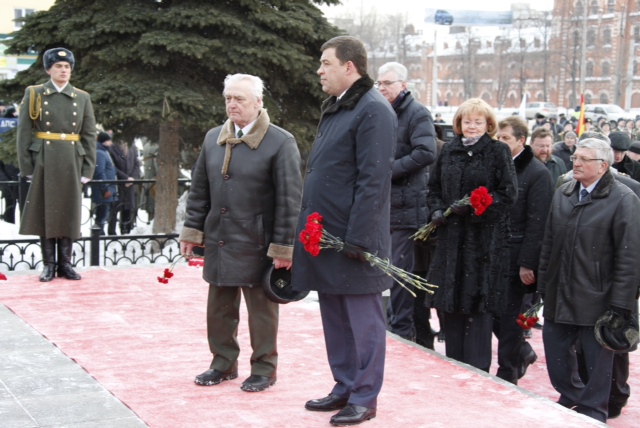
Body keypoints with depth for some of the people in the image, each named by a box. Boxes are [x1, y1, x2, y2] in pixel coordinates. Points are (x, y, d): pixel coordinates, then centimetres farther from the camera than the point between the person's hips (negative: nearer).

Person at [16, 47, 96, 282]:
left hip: (71, 163, 2)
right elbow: (24, 133, -1)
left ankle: (66, 263, 12)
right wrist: (26, 167, -7)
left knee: (69, 212, 4)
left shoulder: (82, 98, 8)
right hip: (44, 162, -2)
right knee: (45, 211, 2)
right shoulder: (34, 94, 2)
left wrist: (88, 169, 0)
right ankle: (48, 264, 9)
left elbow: (89, 136, 6)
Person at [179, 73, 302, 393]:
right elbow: (199, 190, 14)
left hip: (256, 243, -6)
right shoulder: (213, 139, 9)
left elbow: (289, 199, -12)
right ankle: (224, 363, 28)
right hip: (218, 239, 6)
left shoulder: (280, 142, -10)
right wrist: (192, 230, 8)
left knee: (261, 308, 6)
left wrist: (283, 246, -14)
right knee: (220, 306, 14)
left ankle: (264, 368, 19)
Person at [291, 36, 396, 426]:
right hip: (325, 234, 9)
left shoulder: (373, 110, -13)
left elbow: (374, 181, -18)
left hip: (353, 238, -9)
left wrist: (358, 237, -21)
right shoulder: (334, 108, 16)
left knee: (363, 321, 2)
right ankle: (344, 387, 26)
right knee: (335, 319, 15)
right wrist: (311, 228, 16)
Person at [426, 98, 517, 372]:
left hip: (486, 238, -4)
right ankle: (453, 363, 18)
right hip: (451, 235, 5)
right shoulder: (448, 151, 12)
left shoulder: (498, 152, -1)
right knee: (451, 300, 7)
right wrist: (437, 210, 0)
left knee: (479, 301, -5)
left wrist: (473, 207, -15)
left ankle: (477, 368, 1)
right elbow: (434, 187, 18)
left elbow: (508, 193, -7)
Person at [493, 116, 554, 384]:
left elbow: (537, 222, -13)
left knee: (508, 316, 0)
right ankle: (522, 352, 32)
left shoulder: (537, 173, -9)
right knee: (493, 312, 9)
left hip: (517, 258, -6)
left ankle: (507, 375, 13)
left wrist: (528, 263, -17)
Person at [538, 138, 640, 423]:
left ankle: (592, 412, 24)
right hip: (559, 296, 6)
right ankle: (571, 397, 36)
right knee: (556, 356, 13)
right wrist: (543, 287, 10)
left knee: (597, 359, 7)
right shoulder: (563, 194, 9)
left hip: (596, 300, -6)